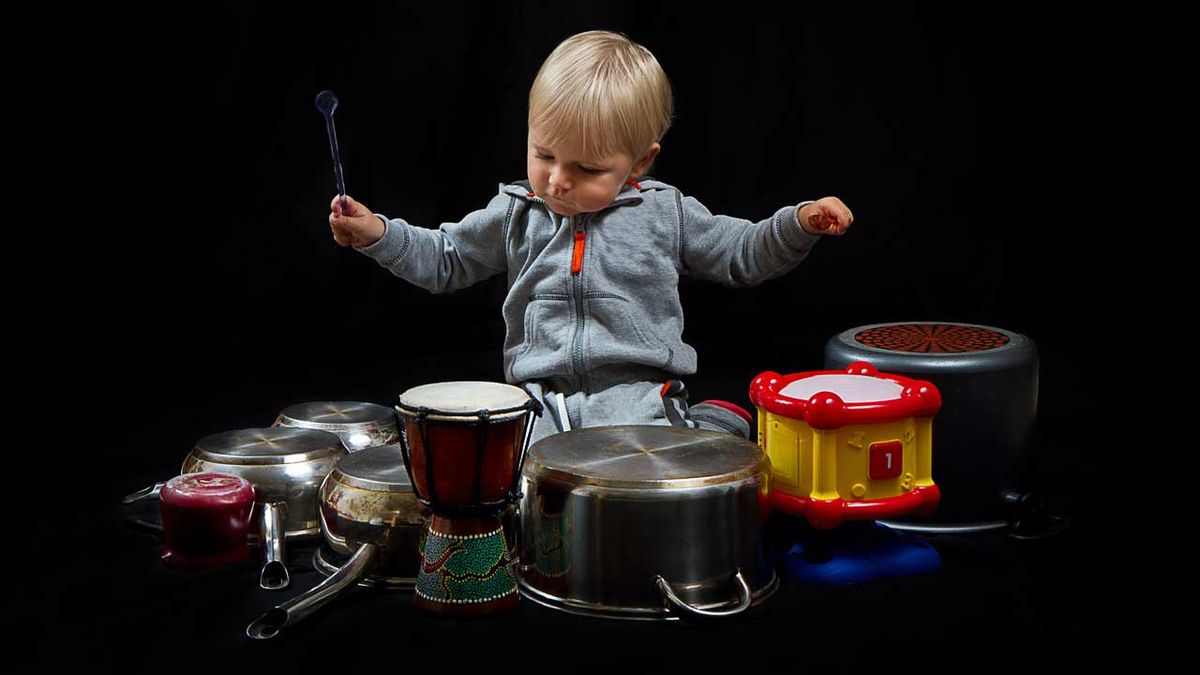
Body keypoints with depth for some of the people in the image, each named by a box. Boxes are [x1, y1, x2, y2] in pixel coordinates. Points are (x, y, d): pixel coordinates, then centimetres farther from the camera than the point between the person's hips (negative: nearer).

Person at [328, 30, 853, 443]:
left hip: (639, 391, -2)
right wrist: (377, 233, 4)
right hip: (538, 398, 2)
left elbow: (743, 255, 13)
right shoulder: (515, 214, 11)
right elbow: (442, 260, 18)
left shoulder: (666, 213, 7)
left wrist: (800, 224, -3)